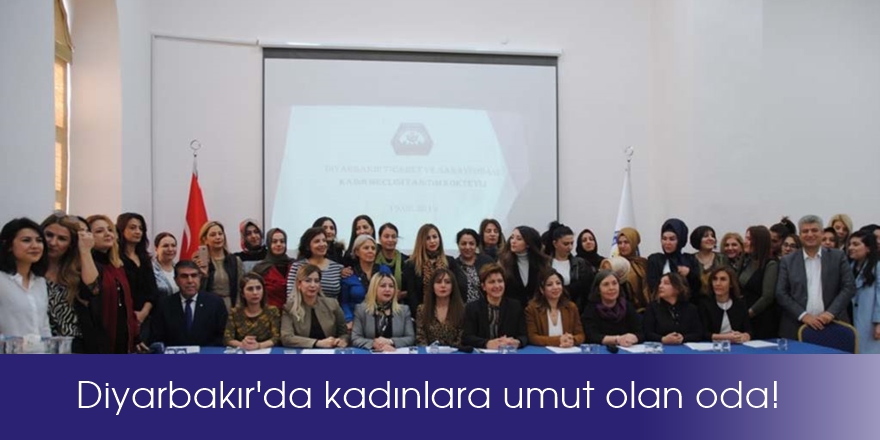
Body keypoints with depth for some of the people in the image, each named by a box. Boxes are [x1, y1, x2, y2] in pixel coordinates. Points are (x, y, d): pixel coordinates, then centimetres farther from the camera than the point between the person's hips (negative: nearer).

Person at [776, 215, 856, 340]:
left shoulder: (837, 257, 7)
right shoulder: (788, 261, 6)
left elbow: (849, 287, 2)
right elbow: (781, 294, 1)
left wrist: (831, 312, -10)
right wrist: (803, 315, -10)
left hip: (832, 326, 0)